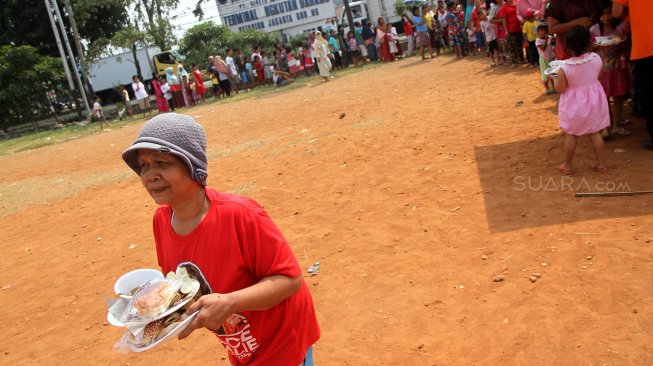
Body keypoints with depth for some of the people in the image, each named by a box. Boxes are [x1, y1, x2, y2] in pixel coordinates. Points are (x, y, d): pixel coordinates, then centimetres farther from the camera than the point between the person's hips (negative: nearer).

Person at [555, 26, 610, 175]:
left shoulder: (565, 68, -22)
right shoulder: (597, 59, -11)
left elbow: (560, 89, -13)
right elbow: (599, 76, 6)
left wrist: (556, 79, 4)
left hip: (574, 105, -4)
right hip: (593, 101, 4)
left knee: (571, 135, 9)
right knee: (595, 132, 16)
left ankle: (568, 166, 19)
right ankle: (600, 163, 24)